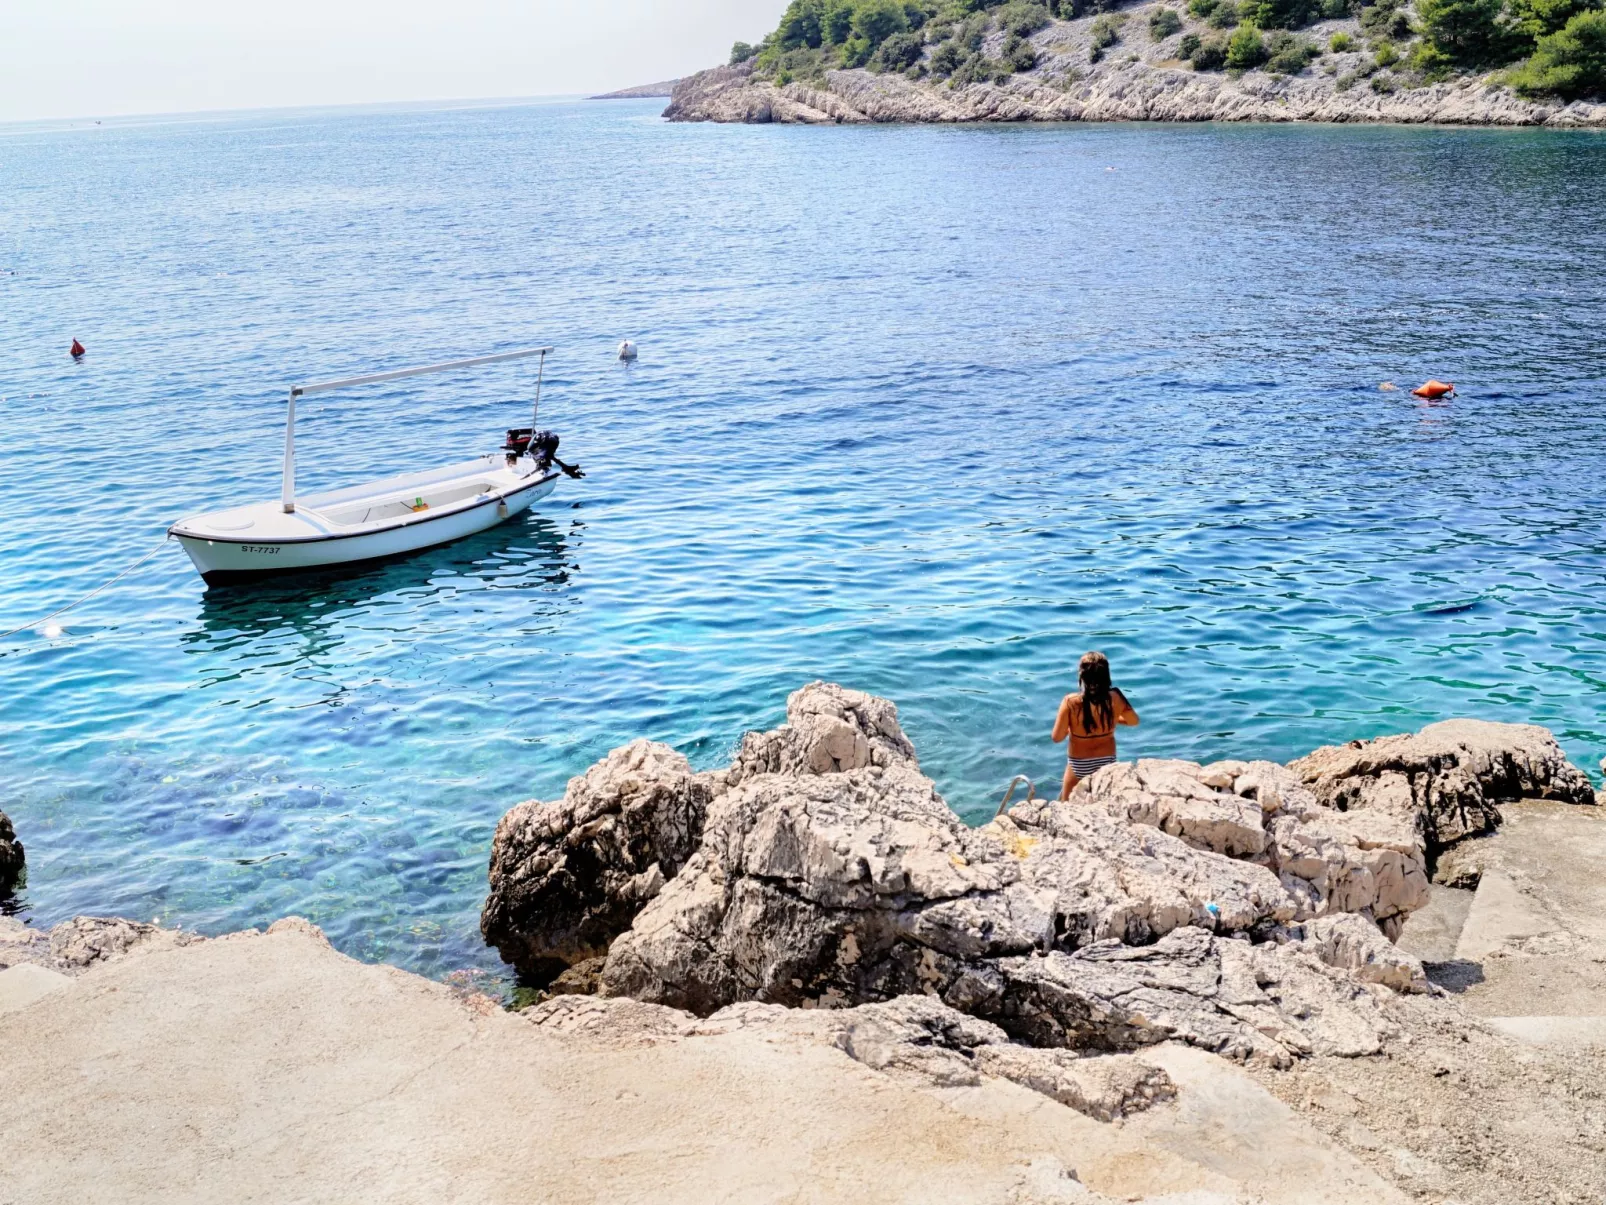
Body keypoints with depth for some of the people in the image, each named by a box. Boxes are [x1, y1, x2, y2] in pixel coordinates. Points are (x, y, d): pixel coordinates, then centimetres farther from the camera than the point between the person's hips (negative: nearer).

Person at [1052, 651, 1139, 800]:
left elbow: (1057, 737, -18)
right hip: (1107, 761, 3)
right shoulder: (1115, 698, -19)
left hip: (1079, 764, -3)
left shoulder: (1071, 702, -26)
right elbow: (1134, 721, 1)